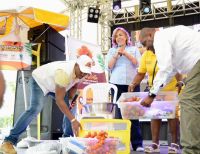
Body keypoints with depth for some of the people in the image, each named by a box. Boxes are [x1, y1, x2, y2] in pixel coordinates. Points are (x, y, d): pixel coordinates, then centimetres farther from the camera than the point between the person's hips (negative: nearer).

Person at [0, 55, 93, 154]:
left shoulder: (82, 72, -16)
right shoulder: (64, 72, -41)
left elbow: (74, 86, 6)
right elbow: (59, 100, -41)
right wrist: (73, 120, -45)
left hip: (53, 83, 8)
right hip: (40, 80, -8)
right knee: (36, 108, -29)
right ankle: (9, 141, -30)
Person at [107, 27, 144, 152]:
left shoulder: (134, 49, 15)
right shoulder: (112, 51, 16)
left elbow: (136, 63, 1)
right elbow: (109, 66, 6)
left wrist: (125, 53, -4)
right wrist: (117, 54, -5)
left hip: (132, 84, -1)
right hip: (117, 84, 1)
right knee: (119, 114, -3)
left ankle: (137, 144, -5)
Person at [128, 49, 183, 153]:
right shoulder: (146, 54, -2)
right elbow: (140, 73, -1)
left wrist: (180, 82, -37)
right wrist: (133, 84, -15)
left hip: (172, 89, -4)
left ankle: (174, 143, 10)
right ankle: (155, 143, 8)